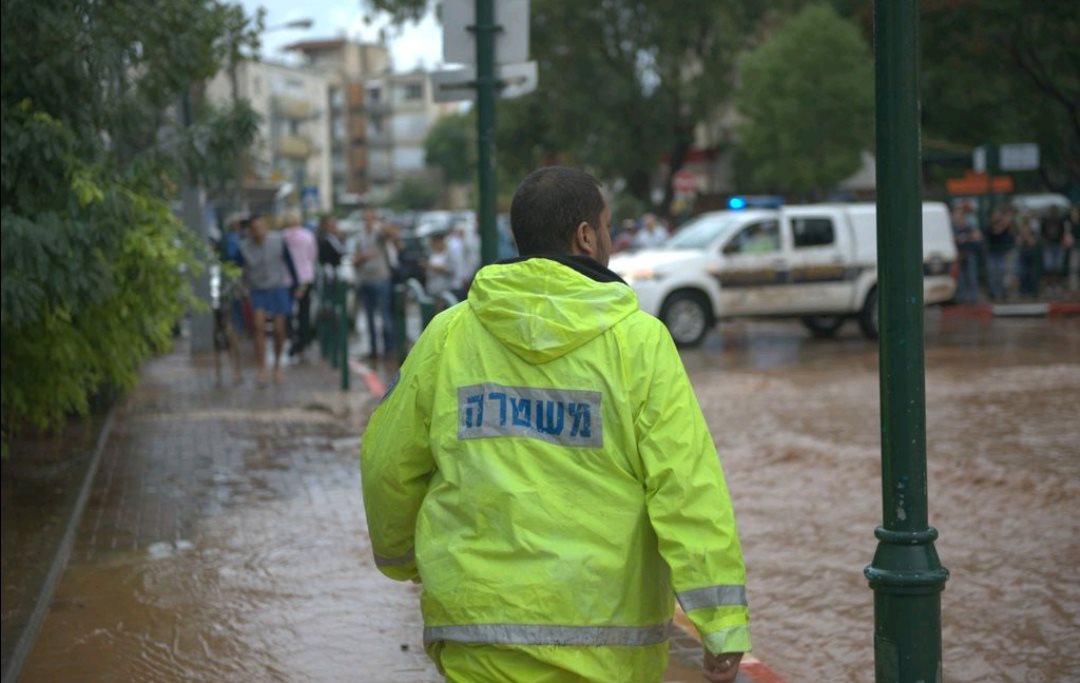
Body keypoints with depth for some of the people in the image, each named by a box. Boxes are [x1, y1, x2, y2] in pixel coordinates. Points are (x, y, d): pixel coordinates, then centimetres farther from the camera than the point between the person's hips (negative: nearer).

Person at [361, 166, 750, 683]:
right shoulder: (637, 341, -6)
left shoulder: (450, 334, 2)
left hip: (482, 623, 2)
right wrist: (722, 621, -12)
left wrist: (399, 555, 30)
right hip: (608, 625, -1)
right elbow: (688, 484, -13)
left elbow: (388, 465, 11)